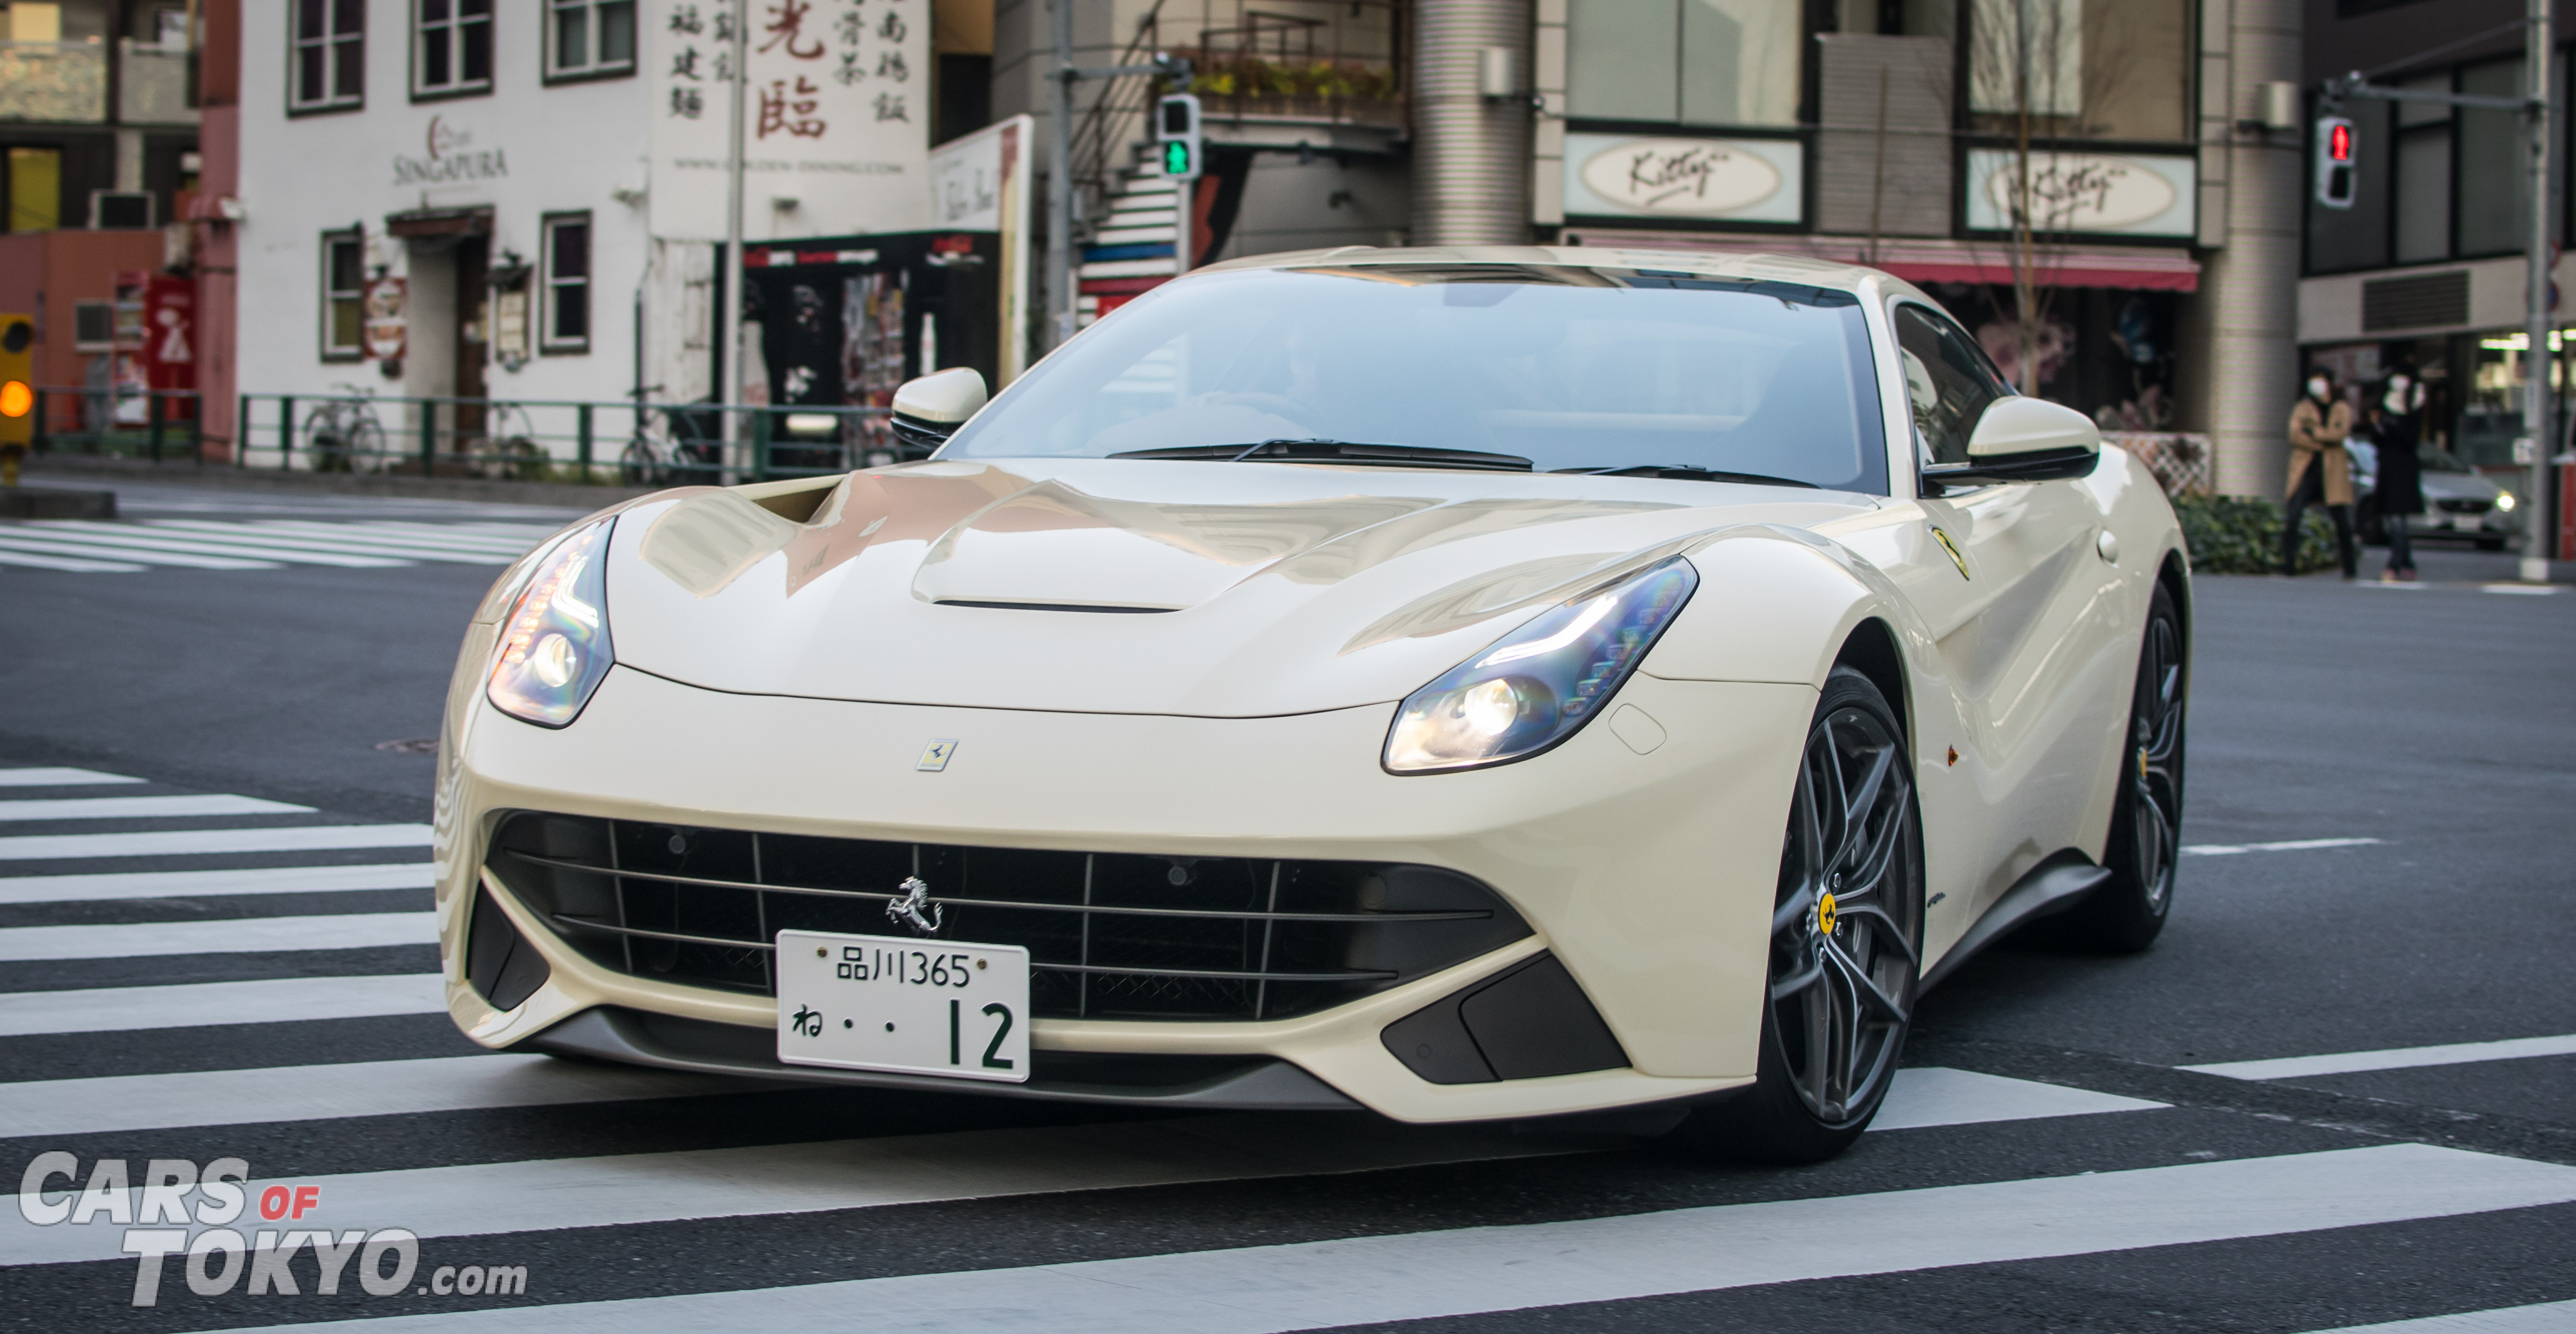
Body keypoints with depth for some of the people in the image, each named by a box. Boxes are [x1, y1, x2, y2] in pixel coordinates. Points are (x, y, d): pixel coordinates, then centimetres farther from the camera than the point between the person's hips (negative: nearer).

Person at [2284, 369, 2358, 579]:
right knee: (2293, 517, -14)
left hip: (2334, 473, 0)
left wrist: (2313, 432, -10)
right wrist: (2325, 442, -11)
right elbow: (2295, 435, -5)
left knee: (2343, 522, 2)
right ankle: (2289, 564, -13)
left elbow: (2341, 433, -8)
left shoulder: (2343, 410, 11)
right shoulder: (2302, 409, 12)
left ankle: (2351, 567, 12)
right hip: (2306, 469, 0)